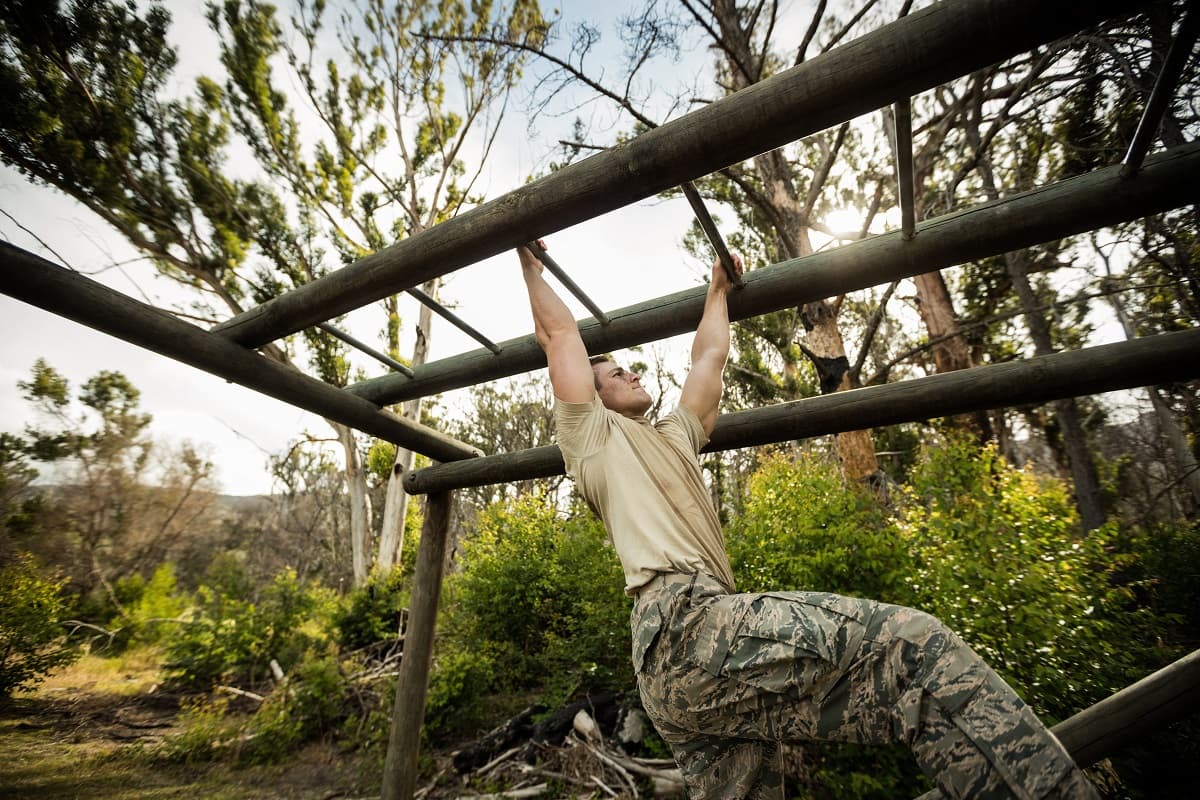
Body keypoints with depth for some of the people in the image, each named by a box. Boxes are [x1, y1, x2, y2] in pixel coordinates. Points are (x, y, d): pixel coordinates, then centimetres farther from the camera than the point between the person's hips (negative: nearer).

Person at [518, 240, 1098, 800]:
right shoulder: (593, 434, 12)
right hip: (683, 625, -9)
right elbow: (558, 332, 16)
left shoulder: (673, 437, 32)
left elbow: (709, 358, 40)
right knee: (909, 643, -18)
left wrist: (717, 290, 52)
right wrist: (532, 267, 31)